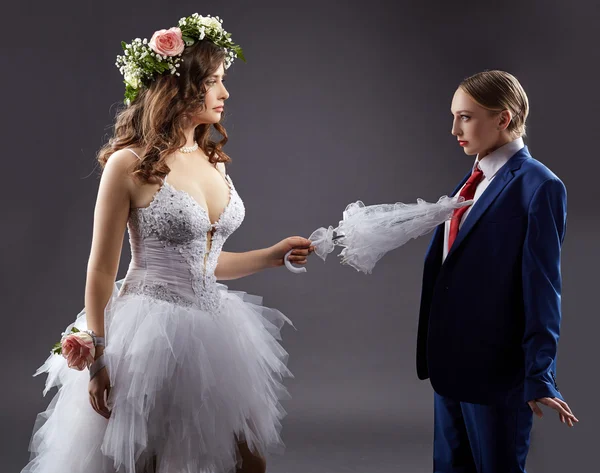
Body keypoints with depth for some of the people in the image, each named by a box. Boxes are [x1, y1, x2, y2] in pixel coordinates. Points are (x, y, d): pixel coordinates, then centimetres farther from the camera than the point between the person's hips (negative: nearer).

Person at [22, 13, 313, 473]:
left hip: (214, 330, 7)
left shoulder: (213, 161, 9)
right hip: (152, 332, -6)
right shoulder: (130, 164, -11)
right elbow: (101, 271, -8)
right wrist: (97, 359, -10)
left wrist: (274, 254, 13)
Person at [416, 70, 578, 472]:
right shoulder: (472, 181, 12)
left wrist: (540, 376, -15)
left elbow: (542, 287, -14)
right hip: (449, 360, 8)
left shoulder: (538, 187, -12)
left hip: (496, 366, -7)